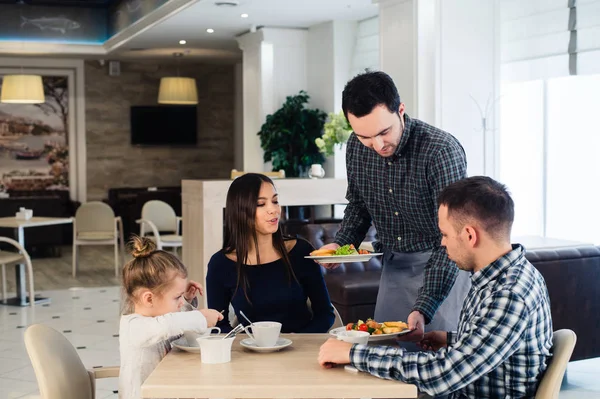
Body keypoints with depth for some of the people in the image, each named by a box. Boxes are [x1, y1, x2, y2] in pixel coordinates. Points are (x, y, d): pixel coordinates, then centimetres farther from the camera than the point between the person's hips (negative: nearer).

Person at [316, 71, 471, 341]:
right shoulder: (356, 147, -7)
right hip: (393, 265, 6)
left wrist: (424, 309, -35)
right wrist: (341, 243, -7)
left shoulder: (441, 151, -27)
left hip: (442, 265, -5)